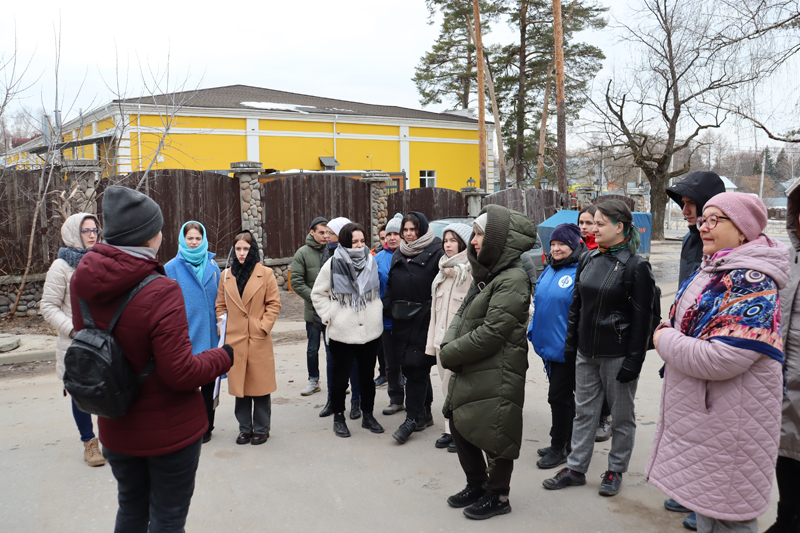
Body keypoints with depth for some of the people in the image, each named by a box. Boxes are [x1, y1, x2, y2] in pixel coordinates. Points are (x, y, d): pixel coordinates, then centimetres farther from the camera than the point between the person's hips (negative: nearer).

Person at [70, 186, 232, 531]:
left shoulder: (82, 282, -8)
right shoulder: (161, 292, -29)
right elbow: (181, 372, -26)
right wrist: (224, 356, -9)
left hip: (116, 428, 6)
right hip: (170, 430, -6)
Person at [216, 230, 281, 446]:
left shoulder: (265, 273, 0)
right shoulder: (226, 275, 9)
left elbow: (274, 304, 1)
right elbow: (221, 306, 15)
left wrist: (263, 326, -8)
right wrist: (223, 329, 4)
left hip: (259, 339, -2)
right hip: (234, 339, 3)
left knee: (260, 385, 3)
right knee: (239, 385, 8)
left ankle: (261, 429, 17)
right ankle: (245, 428, 21)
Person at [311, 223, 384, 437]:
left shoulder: (371, 261, 6)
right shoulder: (333, 264, -7)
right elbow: (318, 294, 1)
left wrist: (376, 312, 12)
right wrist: (329, 315, -7)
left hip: (370, 330, 4)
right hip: (342, 331, -3)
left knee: (368, 375, 13)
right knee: (340, 377, 6)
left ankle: (367, 415, 28)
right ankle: (338, 417, 22)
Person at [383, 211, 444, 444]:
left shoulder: (435, 252, -7)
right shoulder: (398, 255, 16)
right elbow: (390, 286, 22)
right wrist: (387, 308, 13)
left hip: (424, 320, -7)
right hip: (402, 321, 7)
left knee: (415, 368, -7)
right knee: (415, 368, 13)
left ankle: (412, 419, 0)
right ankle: (425, 414, 25)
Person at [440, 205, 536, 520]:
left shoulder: (513, 279, -18)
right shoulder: (484, 275, 12)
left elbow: (492, 332, -22)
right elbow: (463, 314, 15)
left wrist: (451, 354, -14)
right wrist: (448, 346, -3)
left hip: (496, 374, -9)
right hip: (469, 372, 9)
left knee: (493, 434, 4)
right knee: (460, 426, 17)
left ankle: (498, 496, 25)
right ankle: (476, 485, 37)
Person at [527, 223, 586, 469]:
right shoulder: (549, 271, 12)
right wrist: (534, 331, 17)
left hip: (566, 347, -8)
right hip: (548, 344, 8)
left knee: (559, 396, -1)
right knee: (562, 396, 18)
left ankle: (559, 448, 13)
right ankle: (565, 443, 30)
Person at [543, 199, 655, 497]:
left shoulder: (636, 267, -11)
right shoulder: (588, 260, 8)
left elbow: (642, 318, -12)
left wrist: (633, 360, -15)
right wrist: (570, 344, 12)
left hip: (617, 355, -6)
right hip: (586, 352, 6)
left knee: (621, 416, 10)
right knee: (584, 411, 13)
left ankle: (615, 470, 25)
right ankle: (576, 468, 23)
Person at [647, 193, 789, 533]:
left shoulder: (752, 283, -21)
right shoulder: (710, 271, 9)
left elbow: (720, 360, -28)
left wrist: (666, 340, -14)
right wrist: (669, 335, 1)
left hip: (728, 425, -9)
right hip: (699, 415, 9)